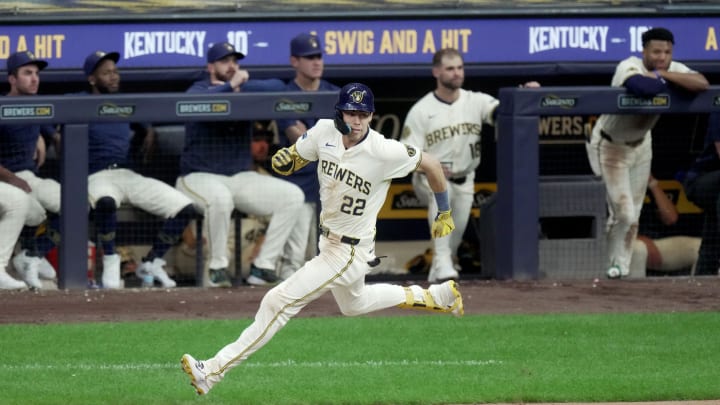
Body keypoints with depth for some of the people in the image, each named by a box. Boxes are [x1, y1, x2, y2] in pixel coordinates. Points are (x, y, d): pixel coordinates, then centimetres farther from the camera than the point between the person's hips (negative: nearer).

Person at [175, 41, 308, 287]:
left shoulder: (246, 90, 9)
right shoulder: (200, 89, -2)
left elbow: (278, 87, -10)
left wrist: (240, 87, -20)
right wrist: (230, 86, -32)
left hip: (242, 177, 6)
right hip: (200, 176, -6)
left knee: (293, 196, -11)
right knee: (219, 197, -39)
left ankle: (263, 265, -10)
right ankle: (218, 267, -22)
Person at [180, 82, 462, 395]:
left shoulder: (385, 152, -27)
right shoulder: (324, 132, -11)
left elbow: (430, 164, -12)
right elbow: (292, 160, 4)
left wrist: (445, 213, -1)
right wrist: (284, 160, -22)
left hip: (351, 252, -8)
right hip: (329, 242, 8)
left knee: (279, 301, -11)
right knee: (354, 303, 33)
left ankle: (215, 370, -6)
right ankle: (437, 296, 46)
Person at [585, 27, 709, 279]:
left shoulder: (673, 70, -11)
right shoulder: (629, 67, -30)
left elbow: (702, 84, -29)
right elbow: (639, 86, -54)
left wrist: (661, 75, -33)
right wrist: (668, 84, -34)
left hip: (641, 145, 6)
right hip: (612, 146, -6)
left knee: (633, 214, 9)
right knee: (623, 213, -9)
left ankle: (621, 267, 24)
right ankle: (615, 264, 12)